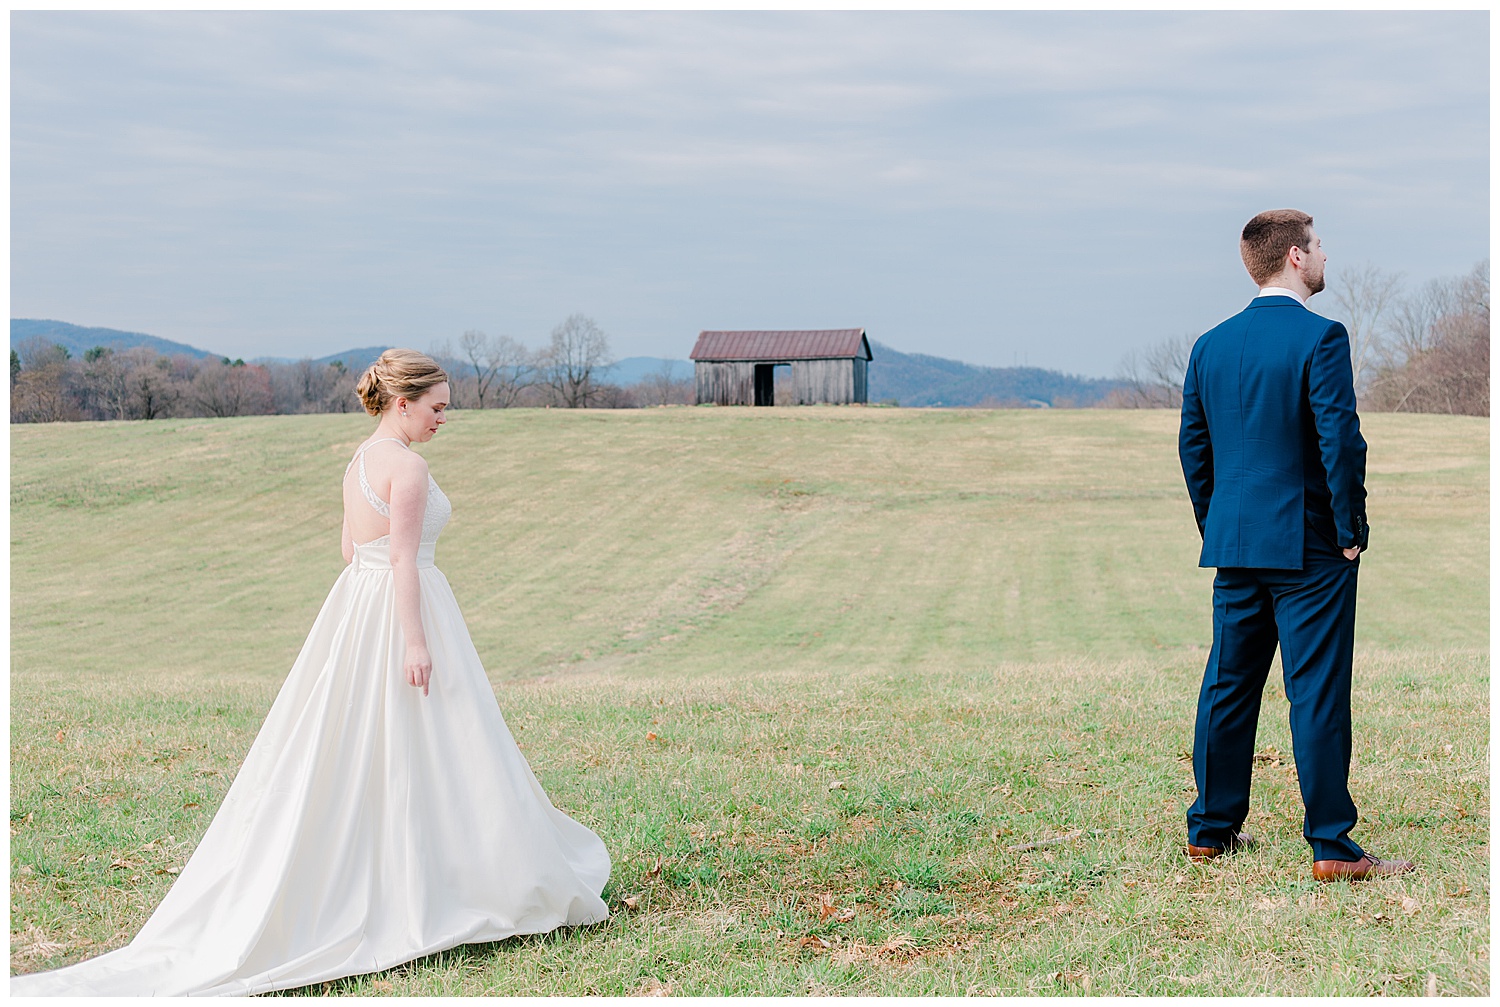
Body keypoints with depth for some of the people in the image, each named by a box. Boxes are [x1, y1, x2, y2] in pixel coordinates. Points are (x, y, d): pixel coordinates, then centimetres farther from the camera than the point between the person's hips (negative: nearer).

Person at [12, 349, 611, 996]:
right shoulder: (408, 466, -16)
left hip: (355, 604, 9)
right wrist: (416, 642, -21)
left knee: (346, 751, 11)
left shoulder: (359, 460, 12)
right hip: (401, 612, -9)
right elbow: (403, 559, -20)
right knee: (418, 751, -1)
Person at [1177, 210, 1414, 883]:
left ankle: (1211, 828, 20)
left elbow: (1192, 445, 12)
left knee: (1228, 685, 13)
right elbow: (1341, 441, -17)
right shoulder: (1319, 338, -12)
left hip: (1234, 548, 6)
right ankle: (1331, 847, 1)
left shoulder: (1210, 345, 8)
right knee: (1317, 695, -3)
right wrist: (1350, 532, -7)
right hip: (1309, 547, -6)